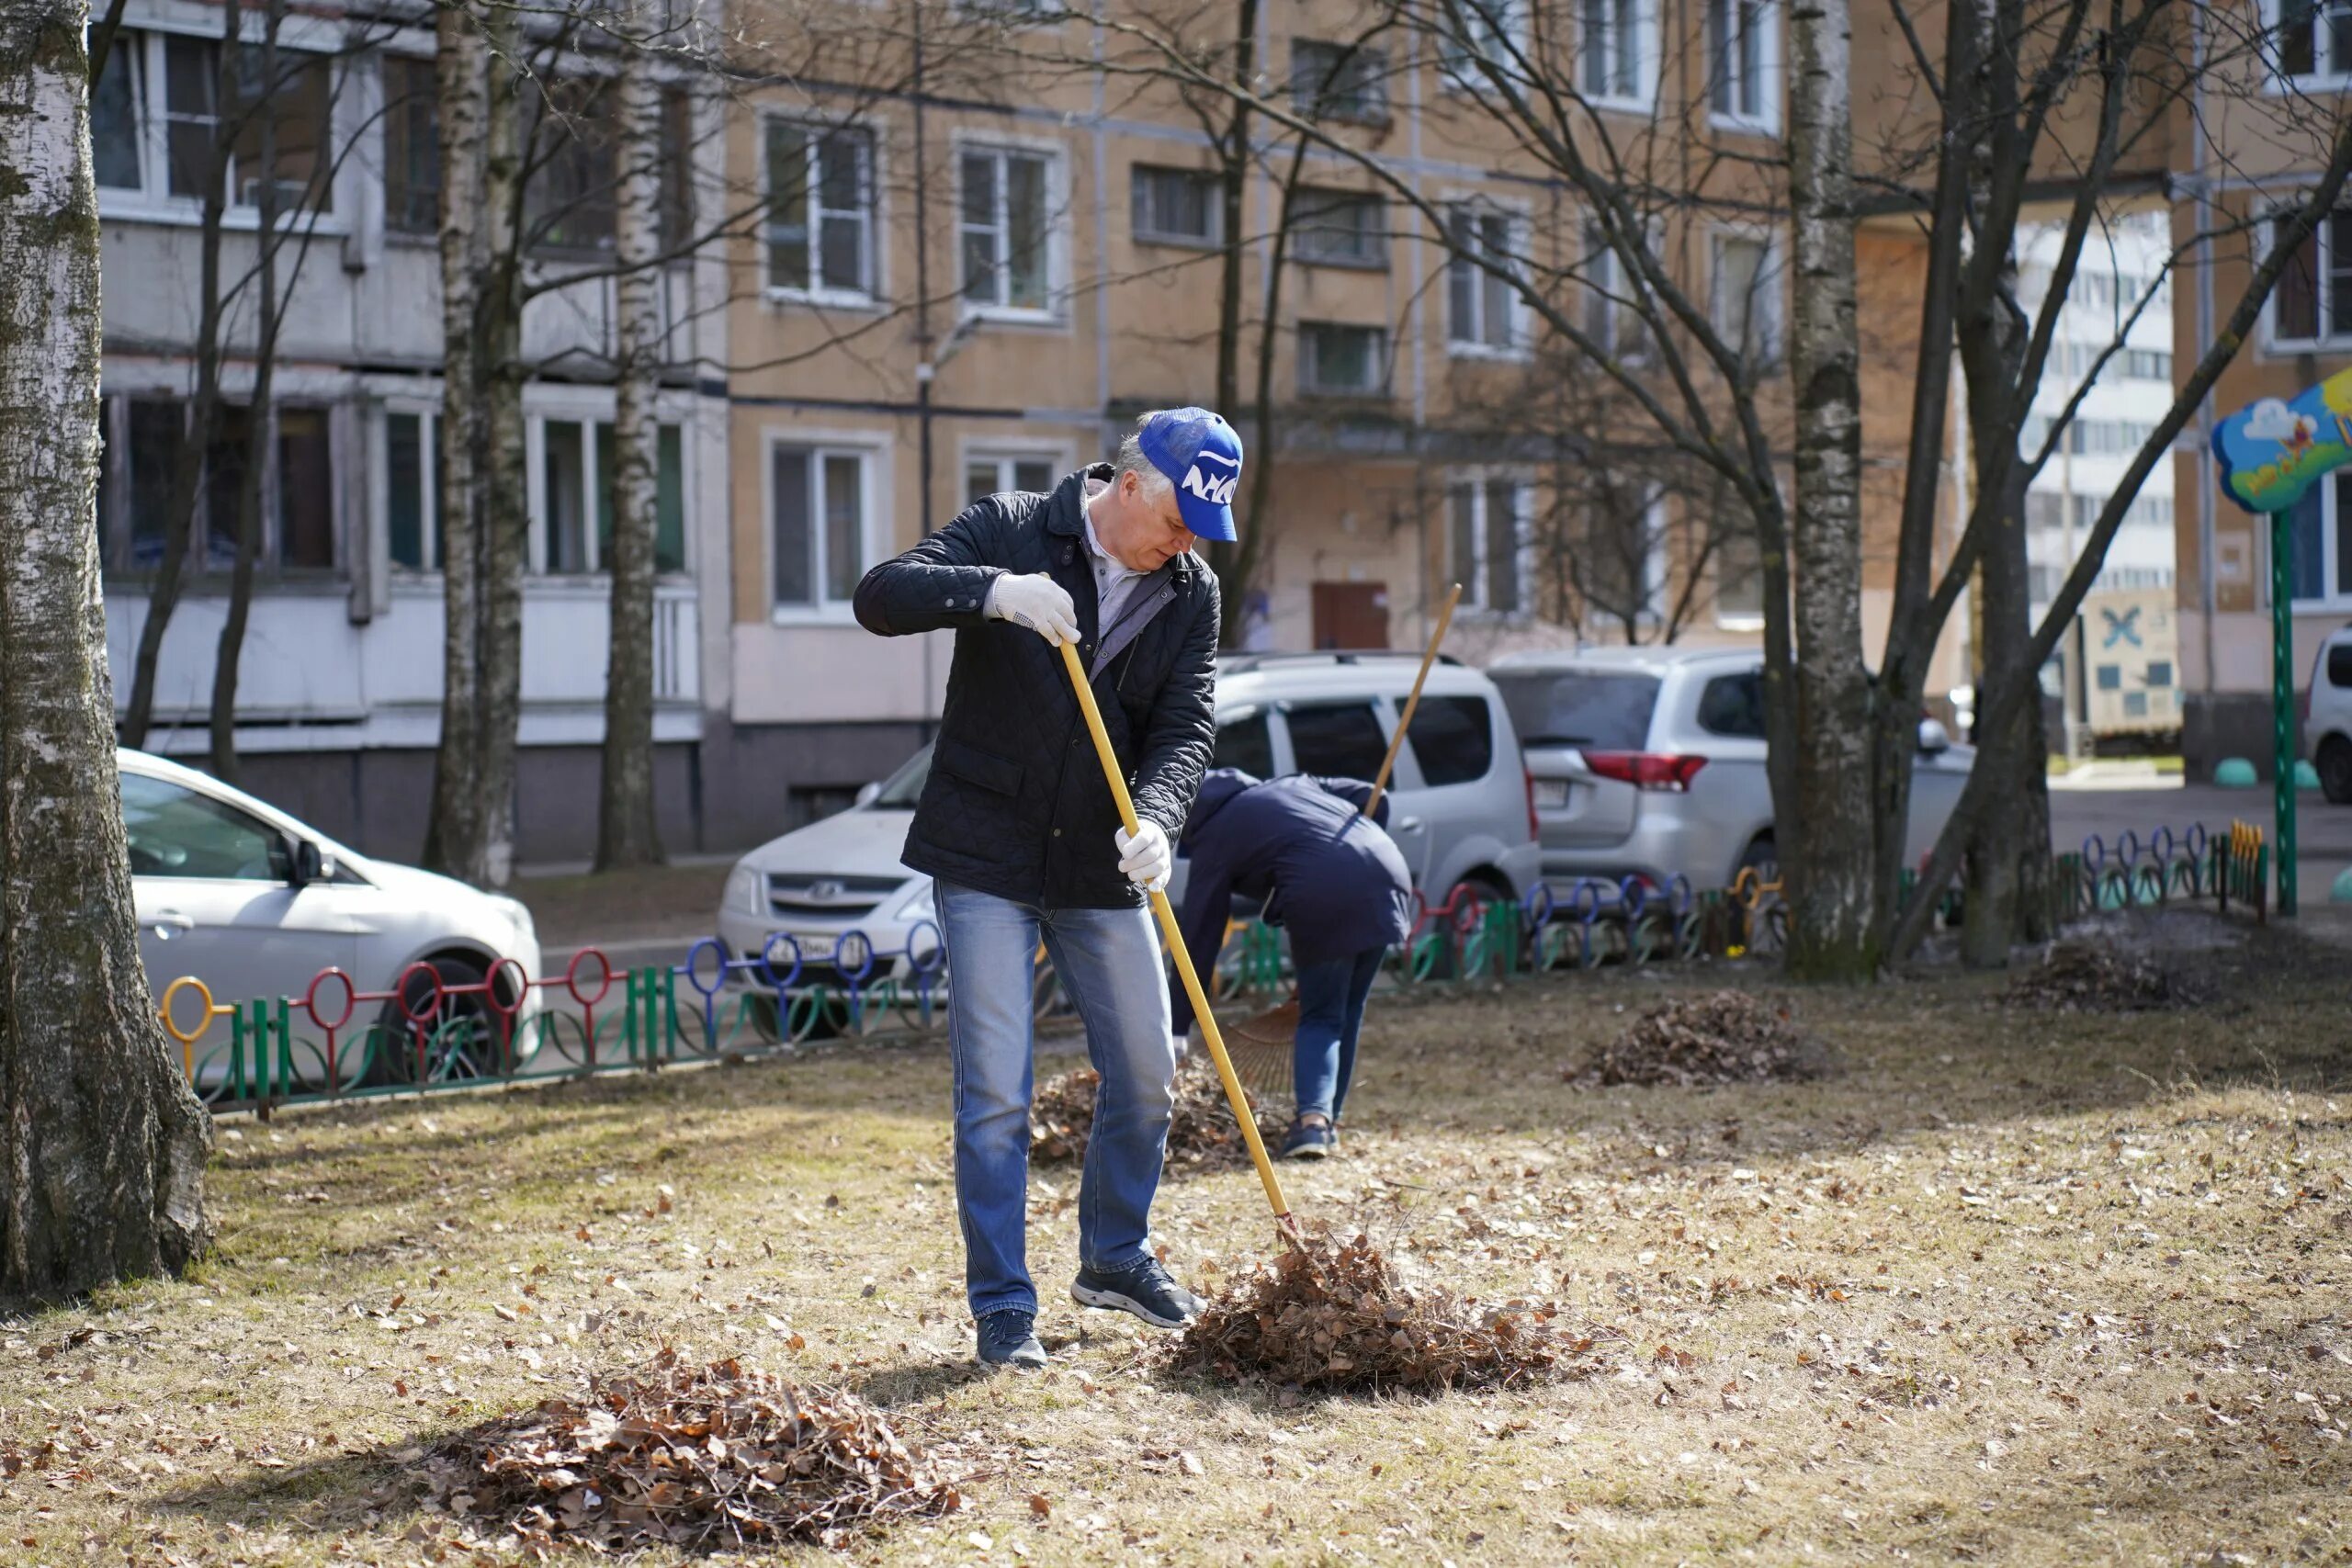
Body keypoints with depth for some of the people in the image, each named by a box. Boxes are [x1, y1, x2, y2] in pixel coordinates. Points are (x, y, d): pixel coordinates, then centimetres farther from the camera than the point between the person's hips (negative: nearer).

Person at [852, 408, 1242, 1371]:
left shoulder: (1191, 593, 2)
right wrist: (993, 592, -35)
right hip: (985, 860, -4)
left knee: (1146, 1076, 10)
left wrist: (1157, 819, -26)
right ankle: (1002, 1306, 5)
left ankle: (1114, 1258, 32)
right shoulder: (1010, 533, -8)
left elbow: (1187, 727, -6)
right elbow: (881, 597, -17)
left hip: (1100, 870, 4)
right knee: (995, 1091, -5)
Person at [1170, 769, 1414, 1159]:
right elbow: (1373, 800, 21)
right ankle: (1327, 1121, 20)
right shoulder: (1290, 785, 30)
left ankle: (1313, 1116, -11)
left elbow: (1199, 940, 12)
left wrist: (1177, 1027, 14)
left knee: (1320, 1017, 10)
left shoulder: (1214, 838, 14)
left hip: (1322, 898, -5)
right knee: (1348, 1012, 19)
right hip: (1386, 877, 5)